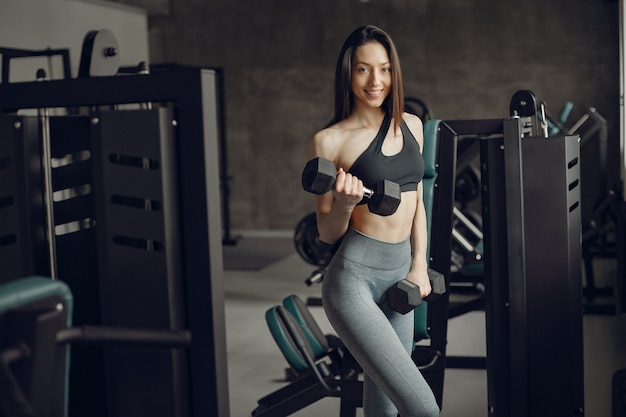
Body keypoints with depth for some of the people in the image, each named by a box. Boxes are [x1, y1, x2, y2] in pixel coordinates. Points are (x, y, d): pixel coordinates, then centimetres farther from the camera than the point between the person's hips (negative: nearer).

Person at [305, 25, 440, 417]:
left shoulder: (411, 125, 10)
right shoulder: (329, 141, -7)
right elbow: (328, 233, -1)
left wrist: (419, 265, 9)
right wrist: (344, 204, -22)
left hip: (401, 274, 6)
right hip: (354, 277, -6)